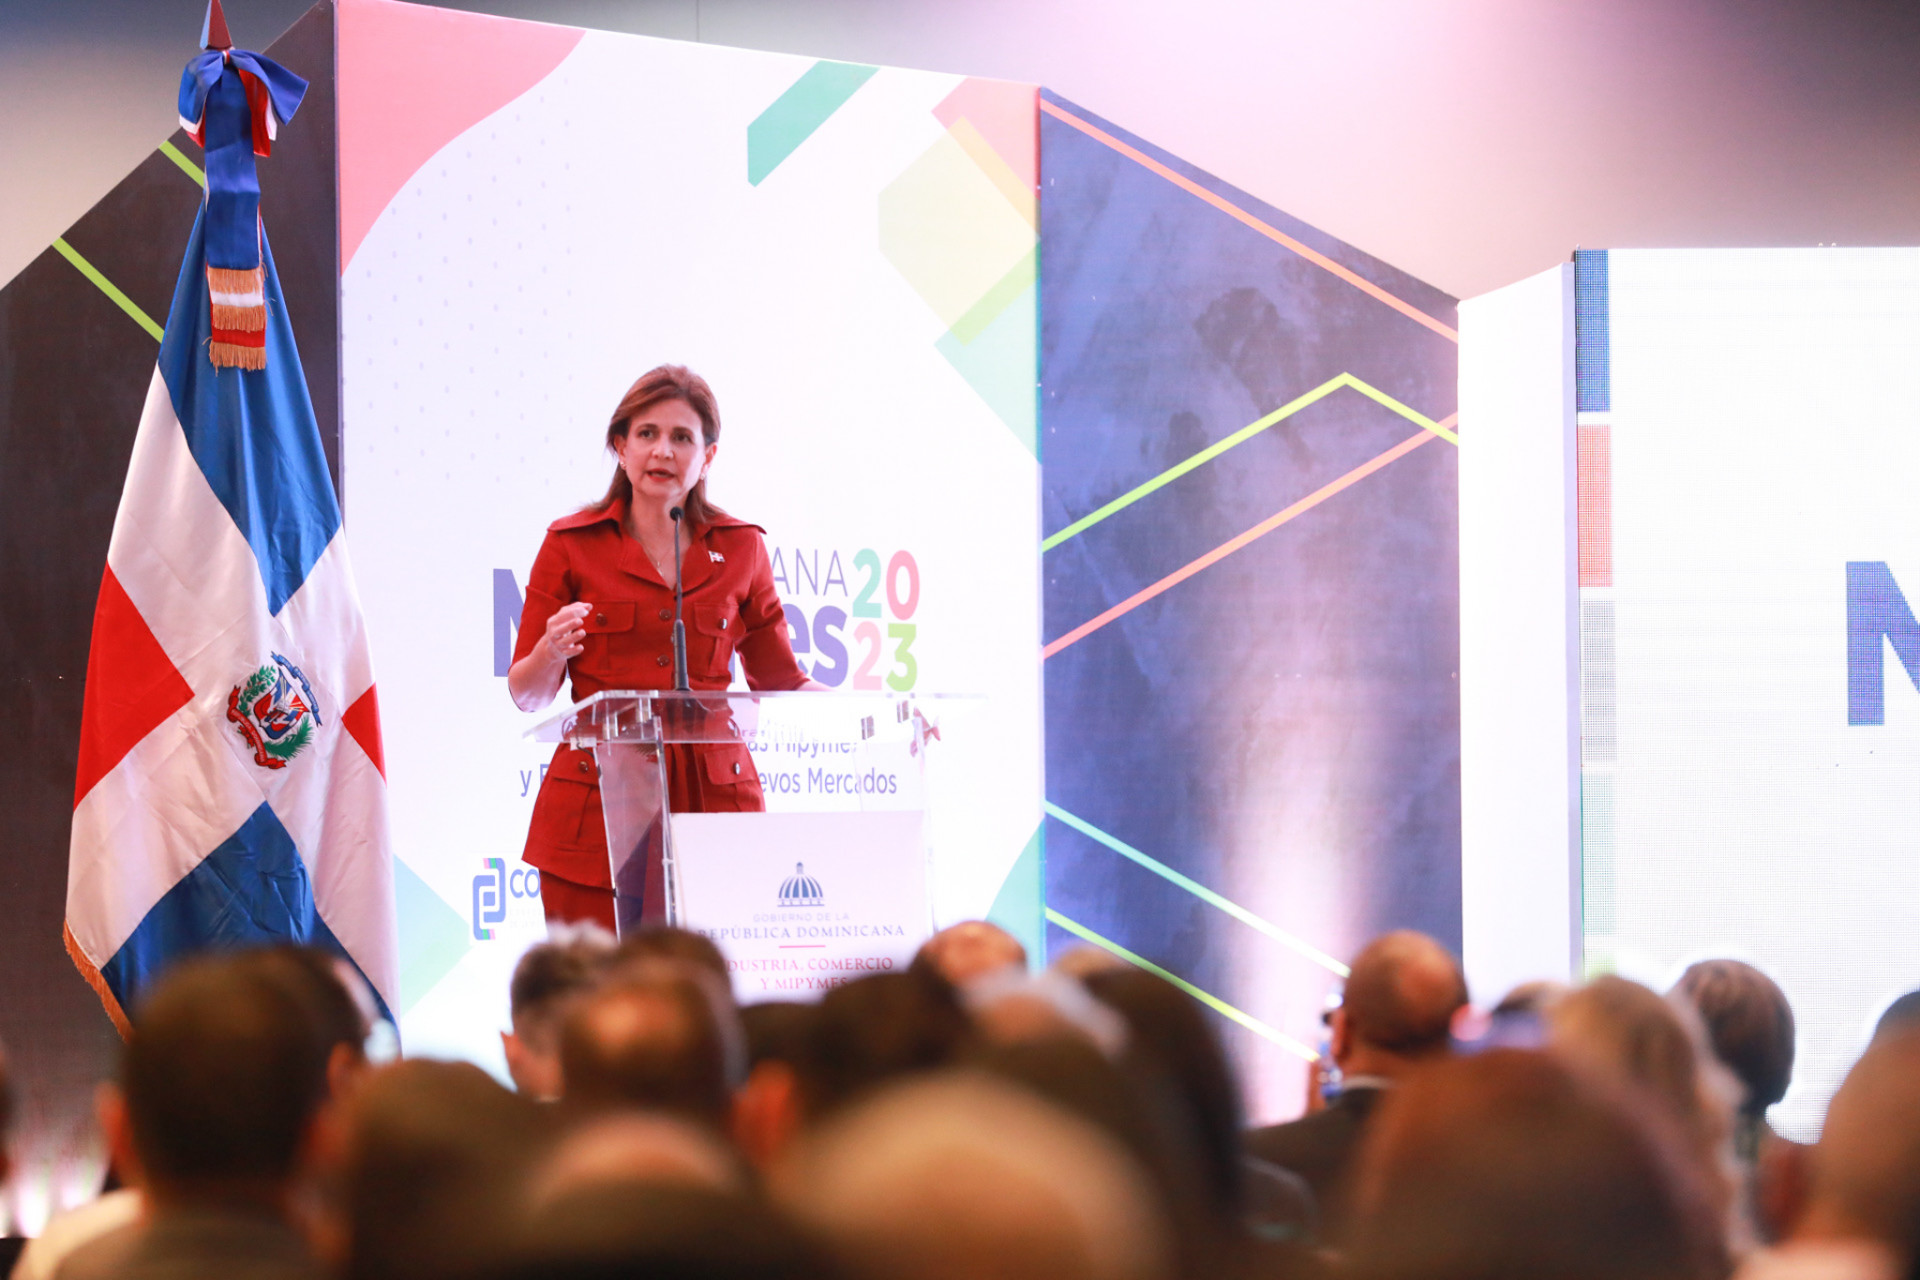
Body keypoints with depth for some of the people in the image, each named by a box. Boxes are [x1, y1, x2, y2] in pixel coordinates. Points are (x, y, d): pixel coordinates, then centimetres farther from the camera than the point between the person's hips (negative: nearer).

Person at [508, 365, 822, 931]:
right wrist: (551, 654, -15)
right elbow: (527, 695, 7)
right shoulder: (572, 544, 6)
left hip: (714, 801, 1)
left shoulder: (740, 548, 11)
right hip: (597, 811, -1)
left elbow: (780, 681, 17)